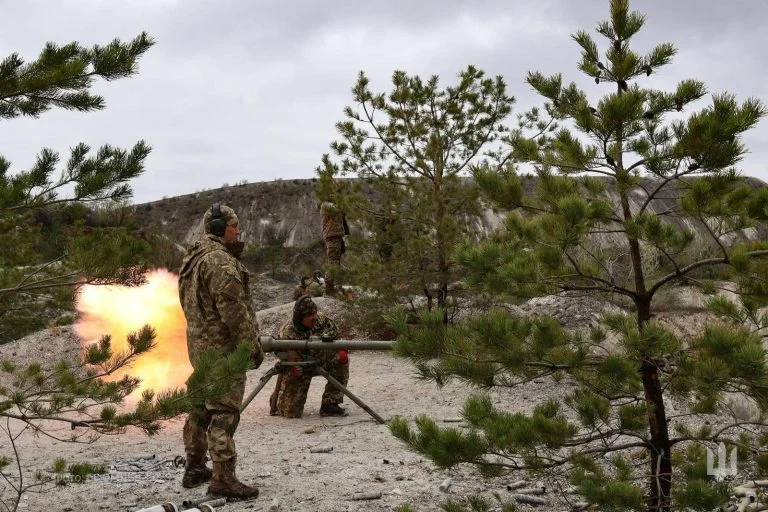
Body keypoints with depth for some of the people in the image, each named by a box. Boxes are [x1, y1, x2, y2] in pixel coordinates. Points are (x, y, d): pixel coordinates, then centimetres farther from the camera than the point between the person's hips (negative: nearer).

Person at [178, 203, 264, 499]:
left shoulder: (194, 258, 15)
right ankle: (223, 479, -6)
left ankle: (195, 468, 28)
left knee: (202, 407, 18)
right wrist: (252, 344, -17)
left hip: (199, 344, 10)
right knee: (224, 413, -8)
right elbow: (232, 308, -22)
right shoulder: (220, 260, -18)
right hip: (223, 347, -10)